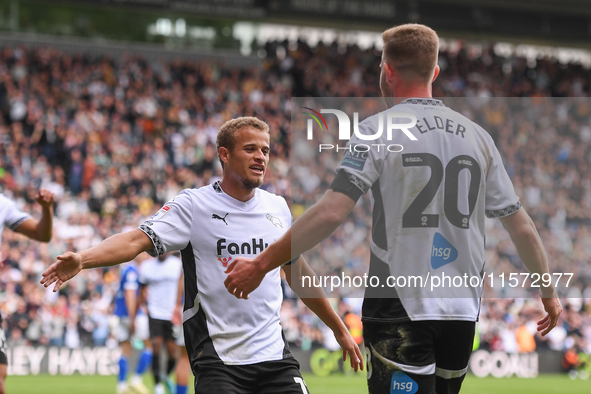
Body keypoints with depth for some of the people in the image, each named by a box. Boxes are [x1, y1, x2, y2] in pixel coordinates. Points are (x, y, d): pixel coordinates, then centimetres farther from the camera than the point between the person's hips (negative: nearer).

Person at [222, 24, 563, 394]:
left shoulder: (378, 130, -5)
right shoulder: (478, 136, 10)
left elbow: (330, 213, -15)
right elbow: (521, 226, 11)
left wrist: (261, 265, -9)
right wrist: (549, 293, 24)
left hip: (400, 311, -5)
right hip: (462, 311, 5)